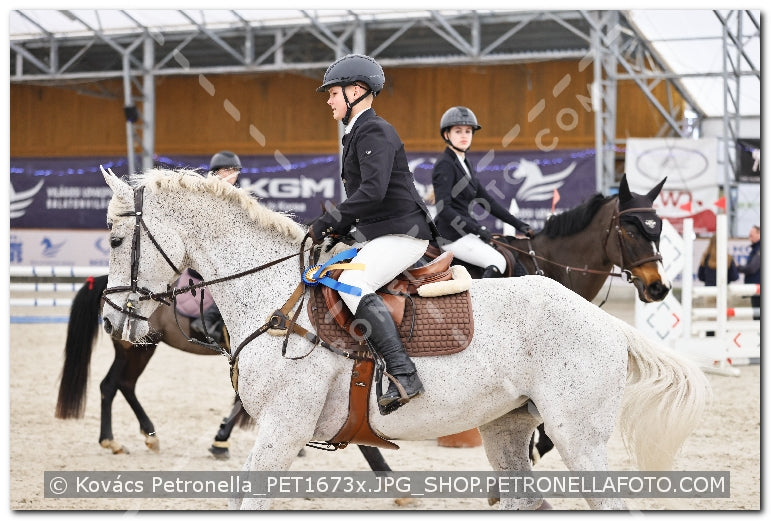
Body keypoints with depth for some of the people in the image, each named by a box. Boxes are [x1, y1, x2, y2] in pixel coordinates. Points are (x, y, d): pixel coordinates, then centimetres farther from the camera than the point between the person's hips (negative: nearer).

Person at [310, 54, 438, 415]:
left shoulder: (375, 131, -11)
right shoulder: (358, 134, 21)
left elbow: (373, 190, -25)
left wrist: (327, 222, -22)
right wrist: (337, 229, 10)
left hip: (402, 232, -11)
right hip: (379, 234, 11)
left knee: (352, 283, -30)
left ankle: (403, 376, -35)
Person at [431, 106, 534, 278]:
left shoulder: (464, 164, 17)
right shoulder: (445, 165, -12)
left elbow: (487, 201, 18)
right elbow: (444, 209, -21)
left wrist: (518, 224, 12)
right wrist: (477, 228, -24)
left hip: (465, 230, 10)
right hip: (452, 236, -10)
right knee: (498, 262, -23)